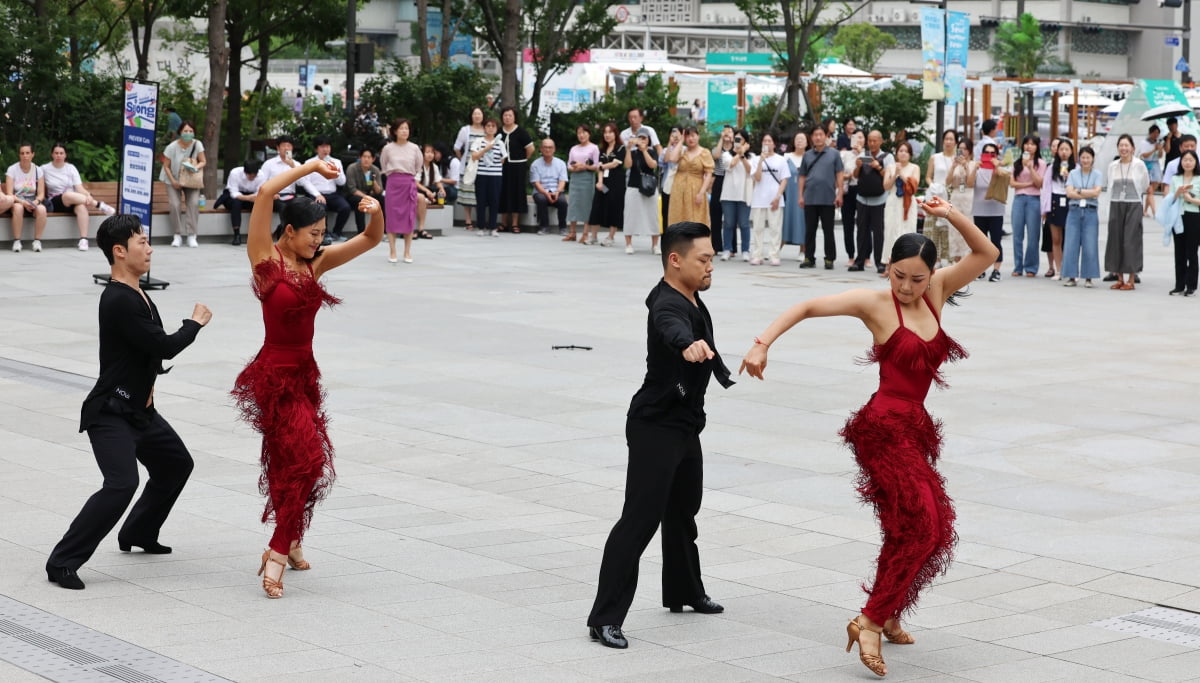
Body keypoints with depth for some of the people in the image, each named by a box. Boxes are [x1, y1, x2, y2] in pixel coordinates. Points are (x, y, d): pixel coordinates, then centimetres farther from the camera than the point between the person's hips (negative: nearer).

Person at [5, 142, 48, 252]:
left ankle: (37, 240, -22)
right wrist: (23, 202, -26)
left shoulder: (38, 170, 4)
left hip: (33, 201, 2)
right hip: (17, 200, -2)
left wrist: (36, 201, -21)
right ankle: (16, 241, -29)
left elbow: (41, 194, 2)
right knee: (18, 207, -39)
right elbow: (9, 194, -9)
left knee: (42, 209, -33)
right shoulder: (12, 170, -3)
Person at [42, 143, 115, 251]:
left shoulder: (71, 168, 10)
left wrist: (88, 195, -22)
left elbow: (79, 188, 1)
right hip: (55, 204, -1)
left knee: (81, 206, -36)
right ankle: (98, 204, -29)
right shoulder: (45, 169, 7)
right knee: (68, 195, -37)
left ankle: (83, 239, -43)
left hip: (73, 202, 1)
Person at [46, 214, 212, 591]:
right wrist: (195, 323, -6)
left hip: (139, 409, 10)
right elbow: (164, 346, -23)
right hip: (110, 414, -10)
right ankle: (62, 562, -18)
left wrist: (147, 385, 5)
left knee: (176, 464, 23)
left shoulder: (136, 294, 9)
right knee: (121, 484, -24)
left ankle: (138, 534, 41)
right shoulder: (119, 301, -23)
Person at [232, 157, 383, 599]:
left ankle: (286, 543, 30)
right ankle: (280, 550, -10)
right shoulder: (266, 259, -9)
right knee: (305, 458, -14)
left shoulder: (314, 263, 7)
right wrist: (311, 167, -13)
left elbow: (370, 240, 12)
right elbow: (267, 192, -20)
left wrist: (376, 212, -9)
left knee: (291, 462, 16)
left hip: (303, 374, 7)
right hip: (275, 374, -7)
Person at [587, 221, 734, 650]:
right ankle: (605, 618, -14)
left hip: (684, 425, 10)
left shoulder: (691, 300, 8)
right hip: (655, 427, -10)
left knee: (683, 510, 24)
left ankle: (684, 593, 43)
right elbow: (674, 330, -50)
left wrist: (722, 374, 47)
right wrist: (690, 345, -72)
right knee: (640, 520, -14)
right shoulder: (667, 305, -24)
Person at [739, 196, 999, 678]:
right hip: (885, 426, -7)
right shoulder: (875, 303, -7)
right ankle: (870, 623, -17)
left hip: (914, 428, 7)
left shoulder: (936, 293, 7)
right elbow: (806, 308, -8)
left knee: (928, 528, 12)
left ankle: (887, 615, 28)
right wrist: (763, 343, -18)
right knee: (920, 523, -18)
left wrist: (951, 216, -5)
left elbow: (986, 254, 8)